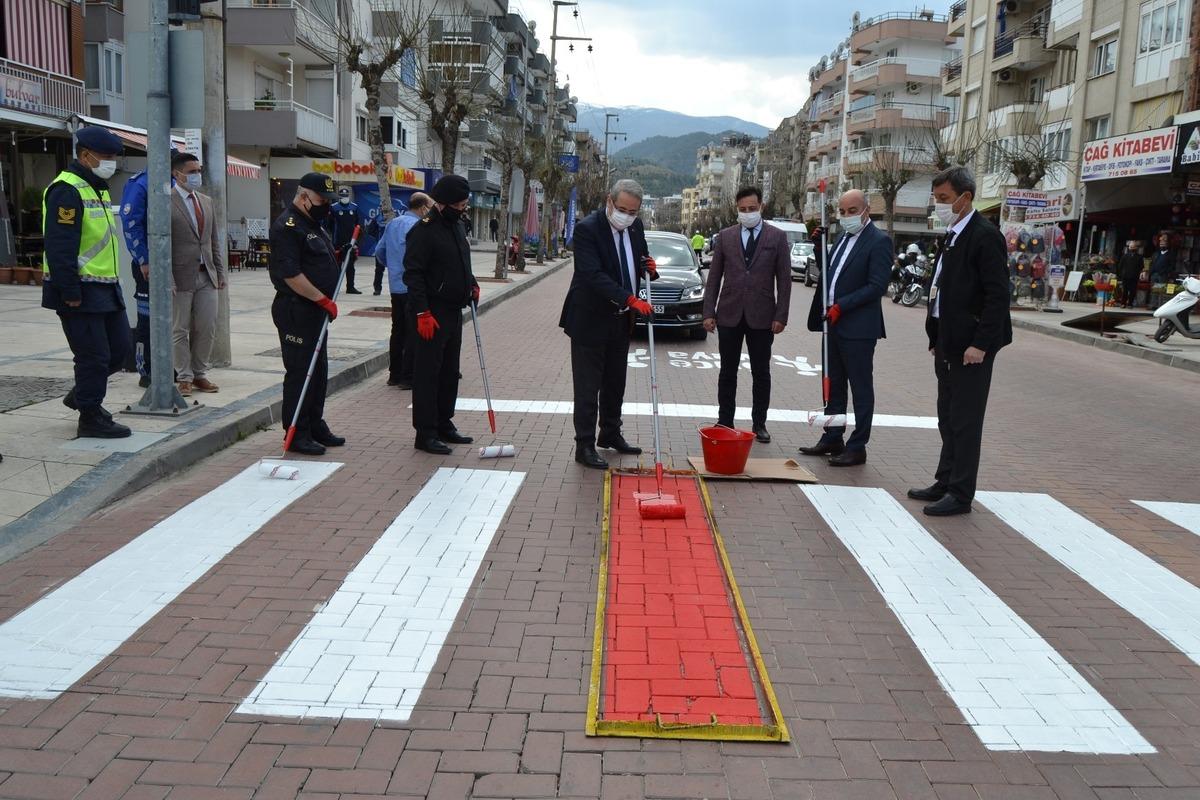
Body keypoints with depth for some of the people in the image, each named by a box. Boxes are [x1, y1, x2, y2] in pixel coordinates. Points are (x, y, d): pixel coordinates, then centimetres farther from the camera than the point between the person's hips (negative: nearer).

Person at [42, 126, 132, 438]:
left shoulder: (97, 188, 18)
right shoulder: (67, 190, -15)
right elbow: (59, 246, -21)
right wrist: (70, 292, -23)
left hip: (105, 287, 10)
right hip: (80, 291, -10)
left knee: (118, 348, 13)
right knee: (94, 354, -4)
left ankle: (83, 395, 33)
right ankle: (90, 419, 8)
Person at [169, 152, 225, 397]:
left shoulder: (207, 201, 14)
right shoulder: (166, 203, -7)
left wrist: (220, 272, 12)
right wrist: (167, 280, -16)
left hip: (207, 276, 6)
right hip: (182, 276, -6)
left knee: (207, 329, 8)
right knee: (181, 330, 4)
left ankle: (200, 374, 20)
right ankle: (184, 378, 13)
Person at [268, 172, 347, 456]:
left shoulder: (312, 224, 18)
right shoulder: (287, 226, -15)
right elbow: (290, 274, -23)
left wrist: (345, 254, 12)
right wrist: (323, 299, -20)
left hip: (315, 309, 10)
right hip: (296, 310, -10)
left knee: (318, 370, 15)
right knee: (299, 372, -6)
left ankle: (316, 427, 25)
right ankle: (297, 434, 1)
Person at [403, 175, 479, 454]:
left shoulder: (457, 226, 14)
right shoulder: (424, 231, -14)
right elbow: (413, 275, -19)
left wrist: (472, 284, 11)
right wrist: (423, 313, -24)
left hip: (454, 311, 9)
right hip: (431, 315, -9)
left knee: (450, 372, 15)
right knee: (427, 373, -3)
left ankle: (444, 424, 27)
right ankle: (426, 433, 2)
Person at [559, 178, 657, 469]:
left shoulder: (636, 226, 3)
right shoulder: (587, 228, -19)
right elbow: (594, 274, -29)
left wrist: (649, 267, -6)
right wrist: (630, 299, -37)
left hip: (621, 320, 7)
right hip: (590, 319, -7)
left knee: (615, 382, 18)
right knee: (587, 386, -1)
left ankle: (610, 434, 33)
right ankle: (585, 446, 6)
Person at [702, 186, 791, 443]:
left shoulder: (777, 237, 2)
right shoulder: (726, 236, 6)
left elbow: (784, 279, 0)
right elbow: (714, 276, 6)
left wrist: (781, 316, -6)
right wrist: (709, 312, -1)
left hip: (762, 316, -1)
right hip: (729, 315, 1)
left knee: (761, 373, 7)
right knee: (727, 373, 8)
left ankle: (759, 424, 17)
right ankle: (725, 423, 17)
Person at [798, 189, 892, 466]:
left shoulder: (878, 241, -11)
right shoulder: (843, 238, 14)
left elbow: (877, 286, -17)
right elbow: (827, 273, 17)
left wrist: (841, 306, -20)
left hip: (858, 328, -8)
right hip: (834, 324, 8)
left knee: (861, 389, 1)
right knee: (834, 386, 15)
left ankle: (857, 448, 6)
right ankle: (832, 439, 26)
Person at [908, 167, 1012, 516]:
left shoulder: (985, 236, -13)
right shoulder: (951, 236, 15)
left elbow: (997, 295, -18)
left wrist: (980, 343, -21)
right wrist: (936, 340, 15)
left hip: (970, 346, -9)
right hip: (948, 344, 9)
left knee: (965, 422, -2)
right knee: (948, 420, 15)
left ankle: (960, 494, 6)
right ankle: (945, 483, 25)